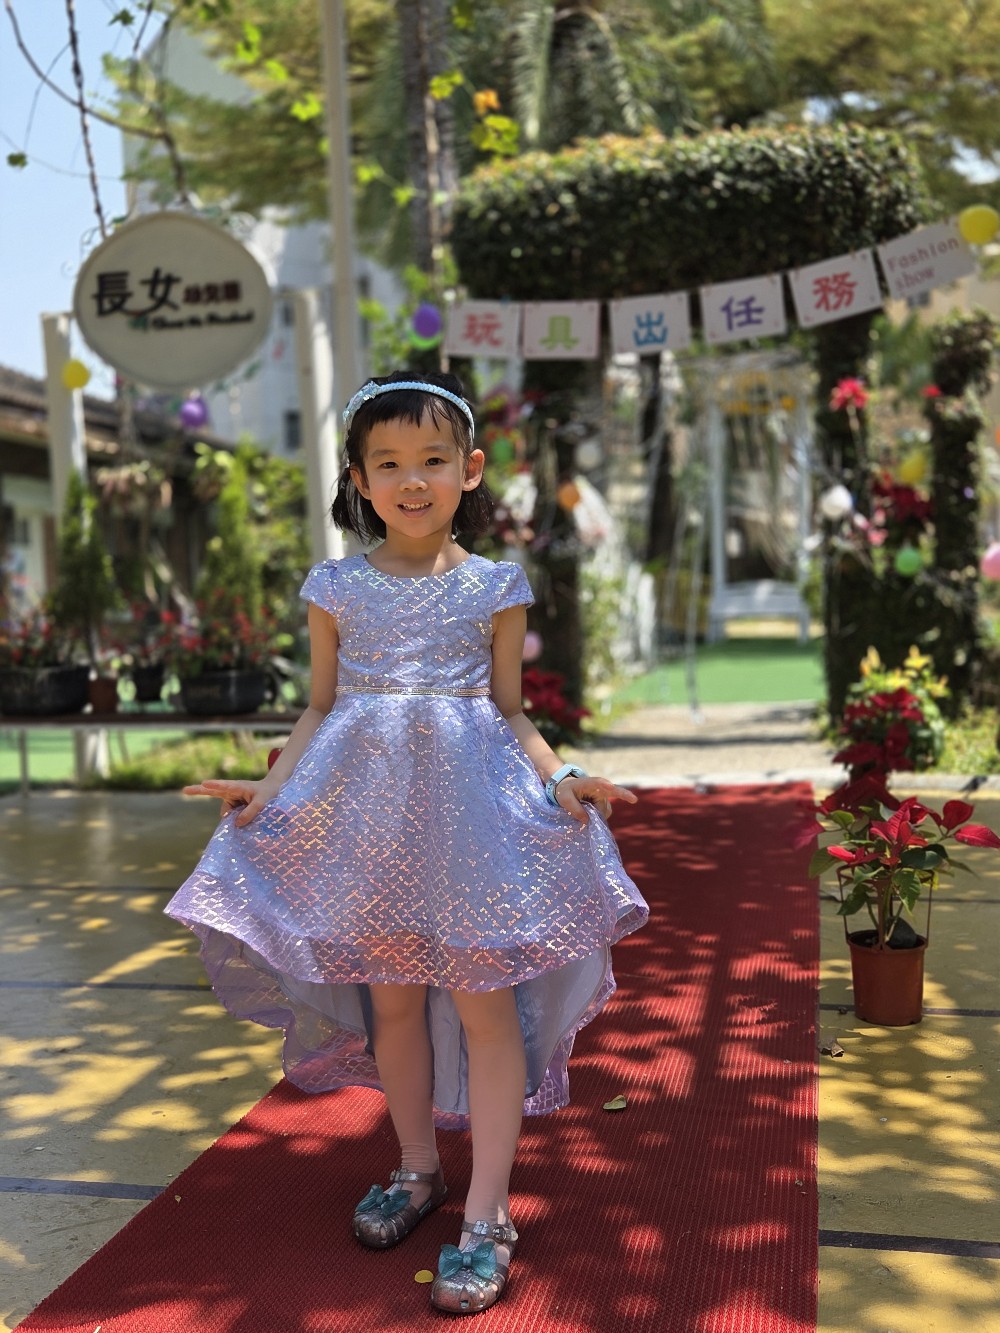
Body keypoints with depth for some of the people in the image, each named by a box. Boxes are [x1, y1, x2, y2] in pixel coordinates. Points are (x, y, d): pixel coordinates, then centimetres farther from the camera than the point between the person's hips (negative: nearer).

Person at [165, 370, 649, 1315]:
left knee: (485, 1002, -3)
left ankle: (486, 1214, 8)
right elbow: (321, 709, 9)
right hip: (367, 807, 2)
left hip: (472, 807, -2)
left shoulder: (494, 587, 2)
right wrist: (270, 788, -4)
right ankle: (417, 1168, 33)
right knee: (393, 998, 11)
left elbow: (510, 712, 6)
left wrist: (558, 777, -10)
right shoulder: (337, 588, 4)